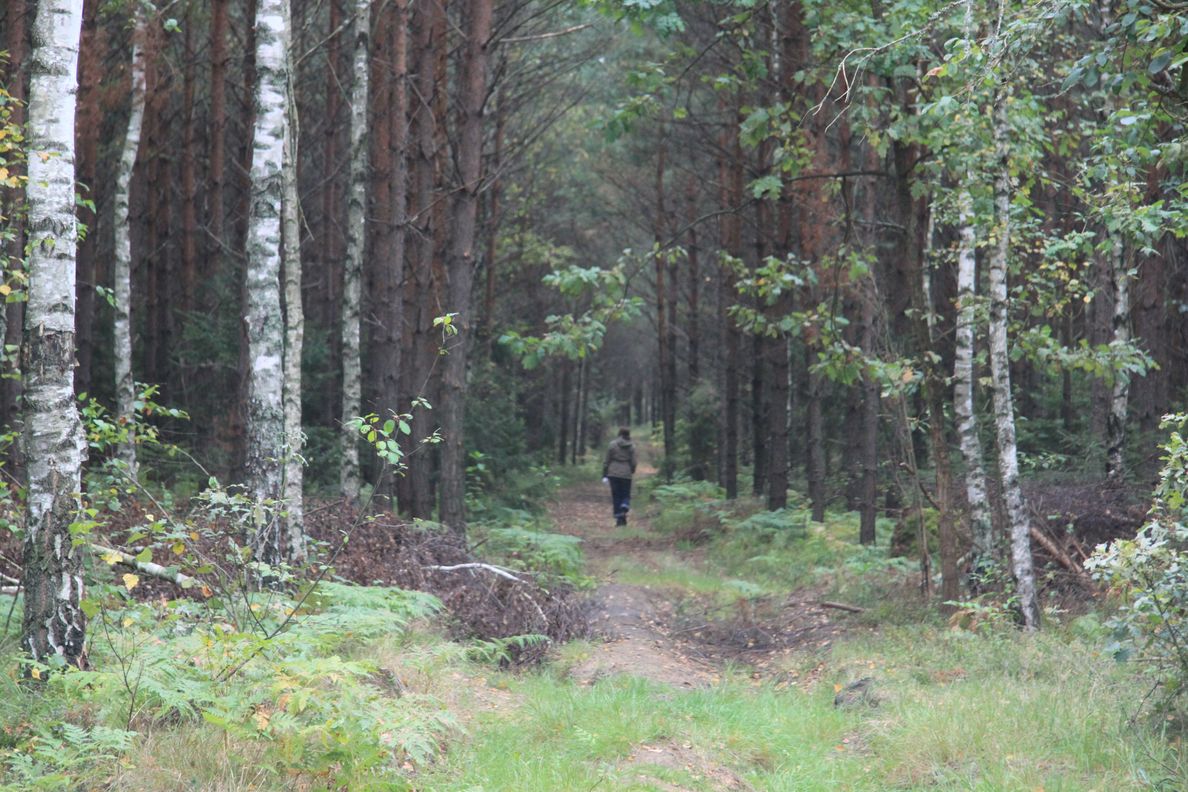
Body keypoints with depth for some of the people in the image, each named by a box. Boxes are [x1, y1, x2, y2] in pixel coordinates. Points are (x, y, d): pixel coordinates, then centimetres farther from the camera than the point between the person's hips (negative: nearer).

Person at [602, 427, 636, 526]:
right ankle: (624, 508, -19)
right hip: (626, 474, 0)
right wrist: (632, 471, 20)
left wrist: (605, 475, 5)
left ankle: (618, 518, 3)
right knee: (626, 495, 12)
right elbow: (633, 462, 0)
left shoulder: (612, 444, -2)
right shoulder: (632, 446, -1)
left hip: (613, 473, 0)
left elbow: (607, 461, -1)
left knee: (616, 496, 6)